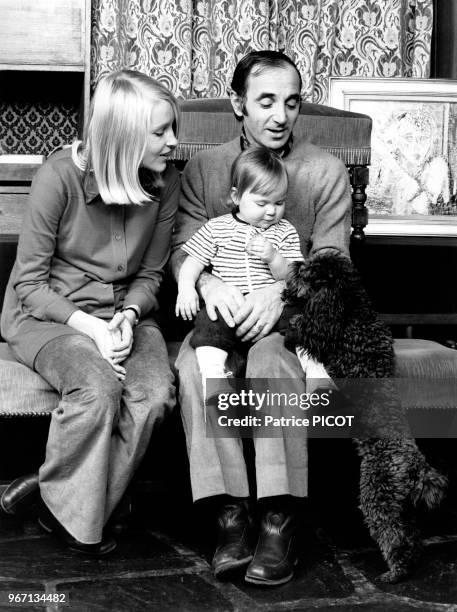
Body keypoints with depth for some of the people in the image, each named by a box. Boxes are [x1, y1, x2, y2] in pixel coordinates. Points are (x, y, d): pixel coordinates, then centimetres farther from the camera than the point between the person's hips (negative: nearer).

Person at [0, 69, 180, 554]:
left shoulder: (166, 183, -4)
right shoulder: (60, 176, -17)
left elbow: (150, 272, 7)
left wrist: (128, 315, -14)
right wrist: (89, 327, -24)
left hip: (123, 311, 4)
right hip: (46, 312, -4)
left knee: (156, 393, -26)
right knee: (98, 387, -33)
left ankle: (62, 503, -10)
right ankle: (73, 516, -9)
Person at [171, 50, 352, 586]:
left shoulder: (326, 172, 4)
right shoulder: (202, 169, 10)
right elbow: (183, 246, 2)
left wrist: (279, 293, -22)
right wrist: (208, 283, -22)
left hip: (290, 316, -2)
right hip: (222, 314, 2)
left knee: (270, 360, -35)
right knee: (194, 368, -30)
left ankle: (279, 521, -28)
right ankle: (230, 513, -24)